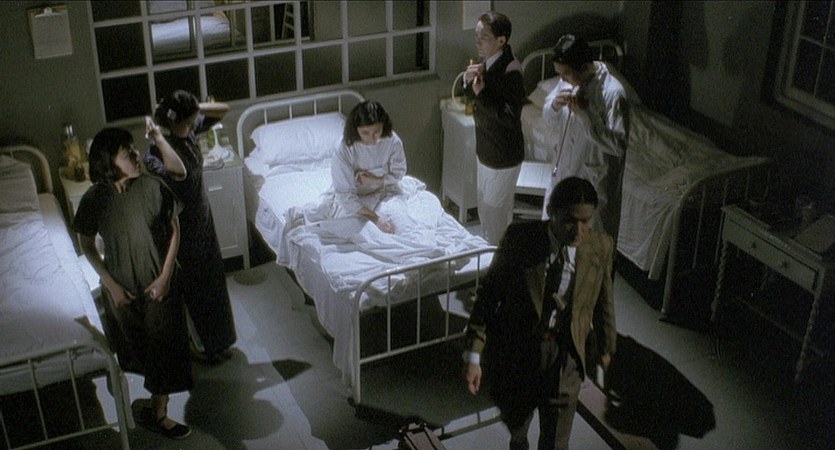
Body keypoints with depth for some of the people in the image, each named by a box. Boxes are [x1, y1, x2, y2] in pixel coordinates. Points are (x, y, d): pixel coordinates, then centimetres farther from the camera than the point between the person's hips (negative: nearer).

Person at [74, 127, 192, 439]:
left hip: (158, 283, 0)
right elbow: (88, 246, -3)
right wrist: (111, 284, -8)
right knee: (134, 344, 19)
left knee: (164, 346, 7)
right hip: (122, 288, 0)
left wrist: (165, 277, -12)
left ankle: (158, 413, 26)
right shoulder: (94, 199, -16)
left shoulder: (153, 187, -16)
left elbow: (174, 231, -7)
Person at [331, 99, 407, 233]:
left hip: (386, 190, 2)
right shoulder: (344, 151, -29)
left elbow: (398, 172, -2)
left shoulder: (393, 141, -21)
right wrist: (375, 218, -38)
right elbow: (345, 195, -29)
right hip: (357, 197, -2)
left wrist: (376, 180, -21)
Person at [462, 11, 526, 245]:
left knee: (496, 210, 6)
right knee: (485, 206, 23)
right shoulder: (488, 62, 1)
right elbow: (473, 97, 13)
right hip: (486, 149, 9)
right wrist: (470, 82, -8)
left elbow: (511, 117, -27)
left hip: (503, 155, -9)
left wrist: (482, 94, -33)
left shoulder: (510, 71, -26)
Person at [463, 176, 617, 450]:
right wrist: (474, 354, -15)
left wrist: (606, 346, 18)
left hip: (565, 356, 0)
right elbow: (488, 293, -12)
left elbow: (603, 301, 4)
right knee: (515, 422, 25)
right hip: (515, 350, 0)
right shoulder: (519, 238, -18)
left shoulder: (601, 246, -12)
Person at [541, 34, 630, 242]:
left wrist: (585, 113, -33)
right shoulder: (569, 80, -4)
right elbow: (547, 116, 9)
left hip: (594, 180, -7)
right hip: (563, 171, 7)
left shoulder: (613, 93, -26)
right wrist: (554, 105, -16)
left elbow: (617, 146, -27)